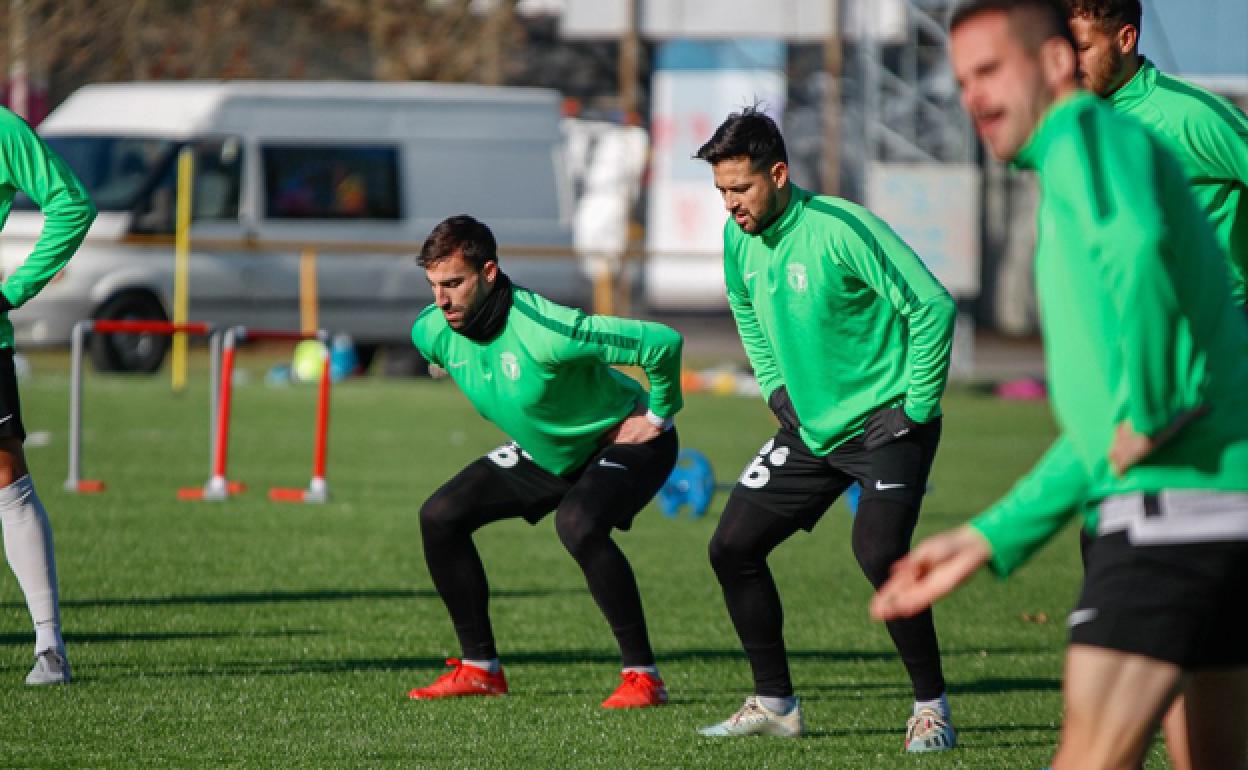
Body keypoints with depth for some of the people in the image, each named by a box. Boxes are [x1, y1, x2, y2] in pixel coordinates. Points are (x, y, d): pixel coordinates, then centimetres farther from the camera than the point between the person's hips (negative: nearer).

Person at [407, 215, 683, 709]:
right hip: (544, 452, 8)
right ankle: (479, 668, 9)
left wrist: (659, 415, -20)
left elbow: (662, 342, -36)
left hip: (623, 441, -8)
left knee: (577, 525, -36)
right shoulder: (432, 331, -14)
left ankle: (643, 675, -26)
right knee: (439, 517, -2)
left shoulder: (546, 331, -37)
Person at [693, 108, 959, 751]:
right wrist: (775, 386, 14)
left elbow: (932, 306, -20)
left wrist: (918, 410, -17)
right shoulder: (739, 239, 0)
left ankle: (931, 706, -11)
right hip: (810, 429, 8)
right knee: (732, 548, 3)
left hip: (886, 423, -8)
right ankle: (775, 703, 16)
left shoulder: (840, 230, -22)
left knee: (878, 552, -26)